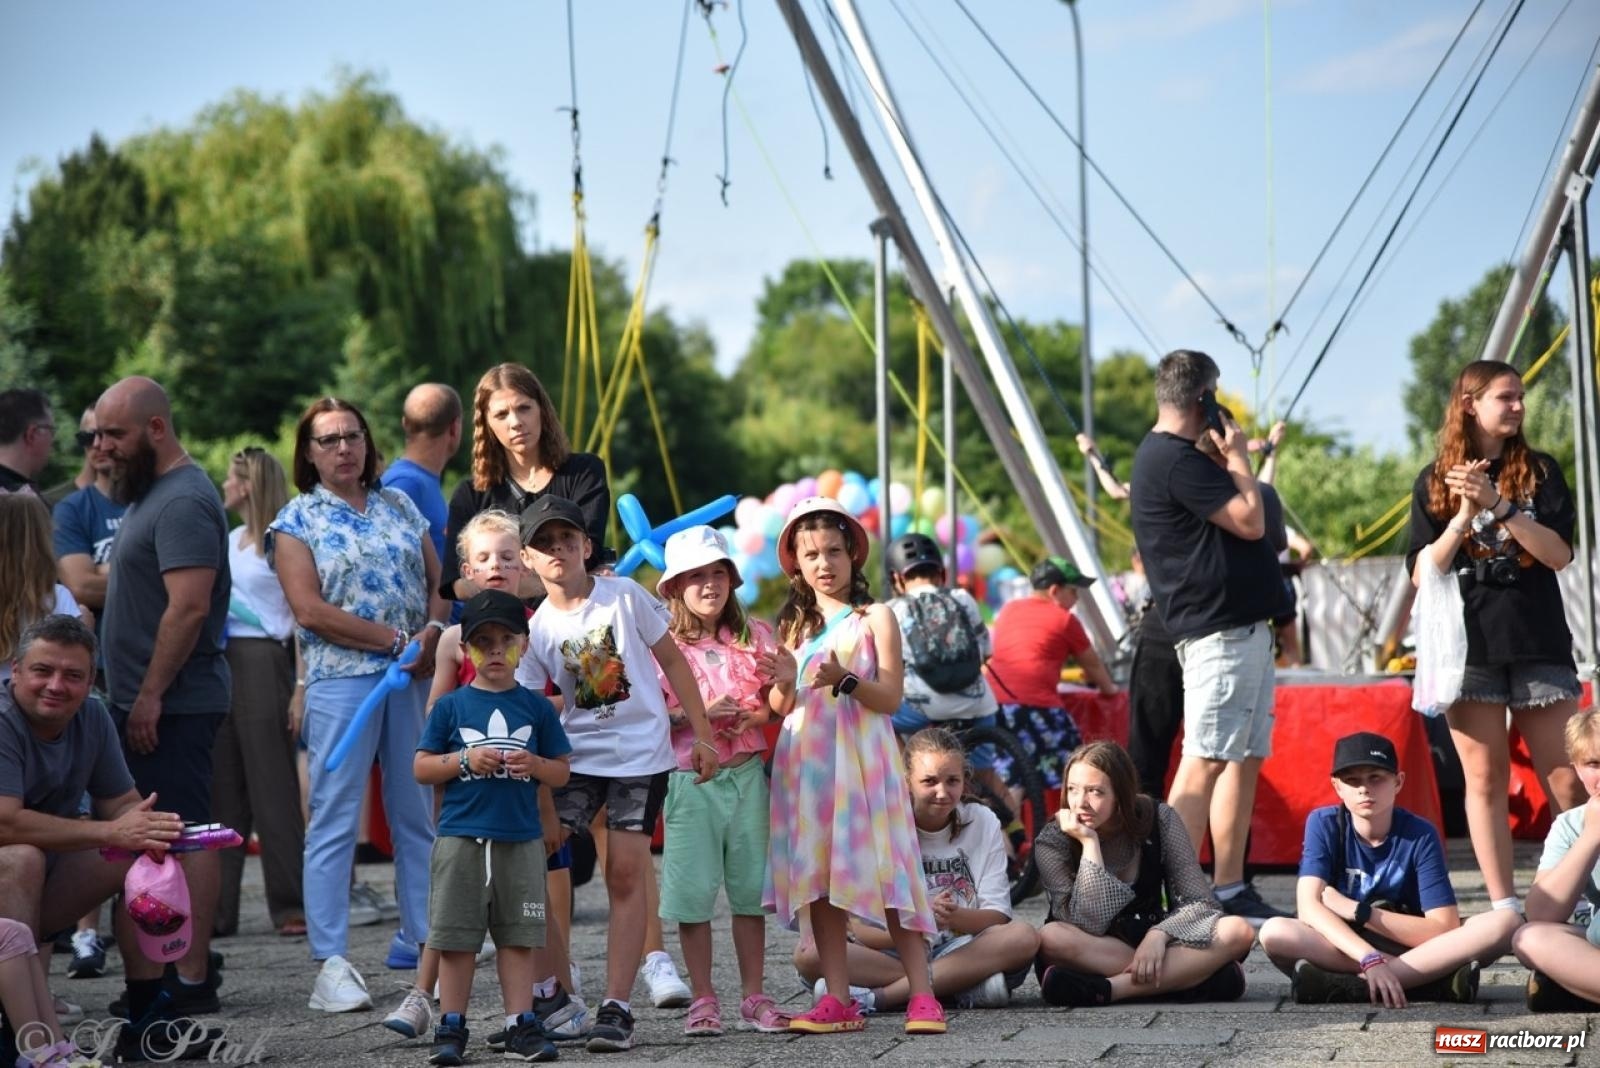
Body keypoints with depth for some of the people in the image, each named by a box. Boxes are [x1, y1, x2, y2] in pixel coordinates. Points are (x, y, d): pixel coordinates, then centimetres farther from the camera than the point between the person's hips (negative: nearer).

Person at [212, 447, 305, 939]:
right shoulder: (229, 540, 18)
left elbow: (303, 616, -9)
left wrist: (302, 686, -16)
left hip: (262, 661, -7)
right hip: (220, 660, 7)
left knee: (273, 787, -5)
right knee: (222, 789, 5)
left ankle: (291, 907, -1)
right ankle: (218, 909, 7)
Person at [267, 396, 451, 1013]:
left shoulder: (399, 507, 16)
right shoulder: (298, 521, 2)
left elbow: (437, 580, 14)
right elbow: (310, 609, -8)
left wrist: (434, 630, -8)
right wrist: (398, 639, -11)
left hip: (413, 678, 4)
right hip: (341, 679, -4)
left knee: (417, 816, 6)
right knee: (334, 823, -5)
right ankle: (331, 966, -4)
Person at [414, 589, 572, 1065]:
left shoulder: (537, 708, 7)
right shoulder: (450, 706, 3)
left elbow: (562, 772, 10)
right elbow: (421, 768, 3)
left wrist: (534, 764, -11)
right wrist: (466, 760, -11)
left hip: (521, 841, 1)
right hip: (460, 839, -1)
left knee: (518, 937, 5)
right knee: (455, 937, 2)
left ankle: (520, 1025, 9)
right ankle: (451, 1027, 10)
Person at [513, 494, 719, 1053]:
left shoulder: (625, 596, -6)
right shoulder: (536, 630, -3)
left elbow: (672, 661, 2)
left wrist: (702, 735, 1)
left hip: (640, 753, -2)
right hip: (575, 755, 2)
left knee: (625, 874, -4)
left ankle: (617, 1006, -2)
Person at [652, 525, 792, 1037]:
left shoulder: (754, 635, 8)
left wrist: (786, 679, -8)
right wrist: (701, 714, -16)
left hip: (746, 774, 3)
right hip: (689, 778, -3)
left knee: (750, 887, 6)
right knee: (692, 889, -1)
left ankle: (754, 998, 13)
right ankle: (703, 1000, 8)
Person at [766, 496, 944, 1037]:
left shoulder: (875, 618, 2)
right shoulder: (793, 628, 15)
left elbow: (890, 697, -5)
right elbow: (781, 708, 12)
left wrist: (845, 681, -22)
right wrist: (781, 685, -9)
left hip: (862, 760, -4)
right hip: (806, 763, 4)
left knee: (887, 873, -8)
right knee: (817, 877, 1)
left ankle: (921, 994, -7)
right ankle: (837, 999, 5)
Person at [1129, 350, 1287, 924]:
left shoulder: (1168, 456, 19)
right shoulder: (1176, 459, -14)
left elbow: (1239, 521, 24)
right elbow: (1249, 520, -16)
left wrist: (1231, 457, 15)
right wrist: (1237, 454, -6)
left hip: (1244, 628, 11)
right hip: (1220, 632, -11)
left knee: (1246, 757, 10)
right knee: (1205, 761, -11)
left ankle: (1230, 889, 12)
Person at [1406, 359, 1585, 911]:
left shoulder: (1539, 471, 8)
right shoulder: (1435, 482, 7)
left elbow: (1558, 553, -4)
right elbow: (1423, 573, 2)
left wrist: (1498, 504, -15)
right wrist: (1465, 515, -12)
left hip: (1538, 642, 0)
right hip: (1468, 646, 0)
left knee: (1568, 782, -2)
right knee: (1485, 778, -2)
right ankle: (1504, 907, 1)